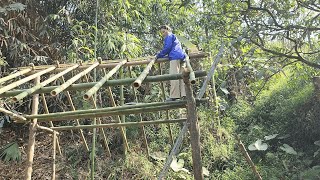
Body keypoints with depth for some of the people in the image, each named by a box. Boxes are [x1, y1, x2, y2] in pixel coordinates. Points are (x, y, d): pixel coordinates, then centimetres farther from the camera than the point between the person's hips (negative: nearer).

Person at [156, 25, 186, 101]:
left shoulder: (169, 36, 8)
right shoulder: (175, 37, 36)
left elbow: (167, 48, -4)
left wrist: (158, 56, 3)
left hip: (175, 57, -10)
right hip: (182, 57, 10)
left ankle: (174, 96, -20)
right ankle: (183, 94, -8)